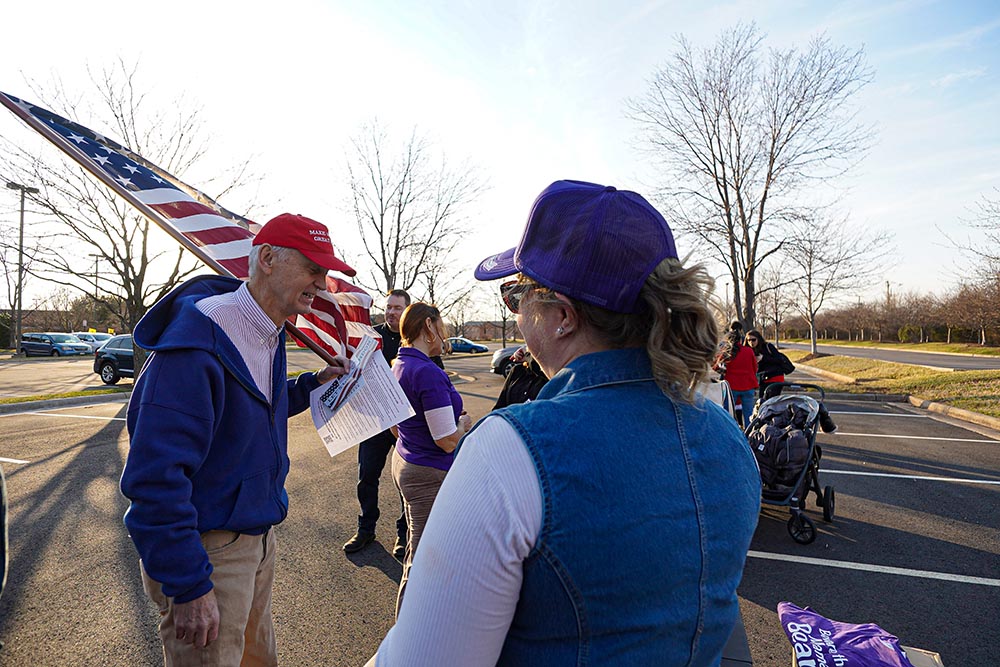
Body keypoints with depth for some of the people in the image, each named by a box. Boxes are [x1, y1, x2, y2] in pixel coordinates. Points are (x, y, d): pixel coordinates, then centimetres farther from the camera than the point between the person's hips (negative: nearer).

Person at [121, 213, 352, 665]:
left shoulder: (268, 336, 4)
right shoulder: (200, 341, -26)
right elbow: (154, 475, -27)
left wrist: (315, 383, 8)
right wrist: (189, 586, -24)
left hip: (258, 538, 9)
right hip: (206, 550, -8)